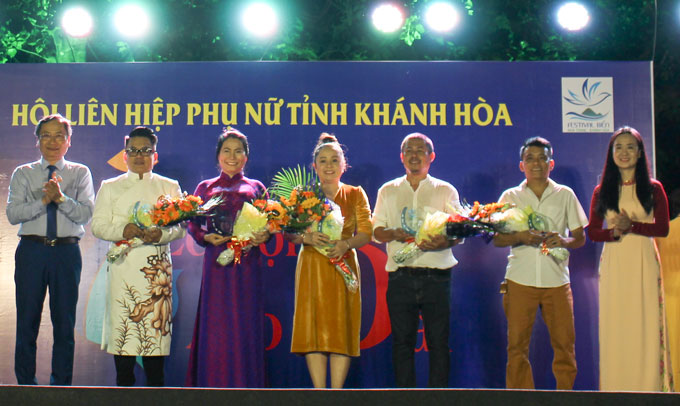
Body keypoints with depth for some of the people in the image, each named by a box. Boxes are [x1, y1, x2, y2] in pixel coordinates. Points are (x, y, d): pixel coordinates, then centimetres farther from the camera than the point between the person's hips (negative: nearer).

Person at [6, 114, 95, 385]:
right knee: (27, 320, 3)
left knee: (65, 320, 4)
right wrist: (44, 200, -15)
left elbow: (86, 213, -4)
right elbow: (13, 214, -3)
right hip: (32, 251, 0)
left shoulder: (80, 173, 9)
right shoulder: (23, 174, 10)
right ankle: (26, 382, 14)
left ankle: (61, 383, 14)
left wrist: (61, 198, -19)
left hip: (67, 252, 0)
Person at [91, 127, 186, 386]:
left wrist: (161, 234, -15)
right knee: (122, 323, -5)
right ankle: (124, 383, 3)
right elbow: (97, 225, 6)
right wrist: (123, 230, -13)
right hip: (123, 265, 0)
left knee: (156, 320, -4)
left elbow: (181, 227, 7)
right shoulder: (110, 187, 16)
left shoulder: (170, 187, 15)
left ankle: (155, 384, 2)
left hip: (157, 265, 0)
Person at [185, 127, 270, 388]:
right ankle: (214, 384, 3)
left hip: (247, 264, 0)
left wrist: (264, 236, -11)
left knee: (245, 325, -1)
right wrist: (207, 237, -11)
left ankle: (244, 386, 4)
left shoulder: (256, 188, 13)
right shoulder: (205, 188, 13)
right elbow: (193, 225, 8)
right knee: (215, 324, -2)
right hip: (216, 263, 0)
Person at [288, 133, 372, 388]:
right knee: (314, 327, -8)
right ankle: (319, 391, -6)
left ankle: (337, 391, -4)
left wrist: (346, 244, -20)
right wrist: (308, 238, -17)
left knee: (342, 328, -6)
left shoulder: (355, 194, 9)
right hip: (311, 267, 0)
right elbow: (289, 233, 5)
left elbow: (366, 232, 0)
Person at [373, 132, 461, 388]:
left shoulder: (446, 191, 11)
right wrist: (395, 234, -13)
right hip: (400, 278, 1)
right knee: (402, 341, 2)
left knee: (438, 342, -2)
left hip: (436, 277, -1)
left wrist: (442, 242, -19)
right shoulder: (388, 191, 16)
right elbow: (377, 231, 9)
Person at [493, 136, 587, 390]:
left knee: (564, 342, -1)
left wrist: (564, 241, -12)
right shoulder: (510, 196, 11)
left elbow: (580, 237, 10)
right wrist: (520, 237, -14)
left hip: (557, 279, 0)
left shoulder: (565, 195, 11)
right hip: (520, 280, 0)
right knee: (517, 344, -1)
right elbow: (497, 238, 6)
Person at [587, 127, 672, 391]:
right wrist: (615, 232, -14)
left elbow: (663, 228, -2)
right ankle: (615, 389, 4)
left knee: (645, 325, -3)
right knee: (614, 328, 0)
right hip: (613, 263, 1)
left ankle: (648, 388, 2)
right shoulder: (602, 191, 8)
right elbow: (592, 231, 6)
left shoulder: (653, 188, 5)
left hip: (644, 262, -1)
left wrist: (632, 226, -16)